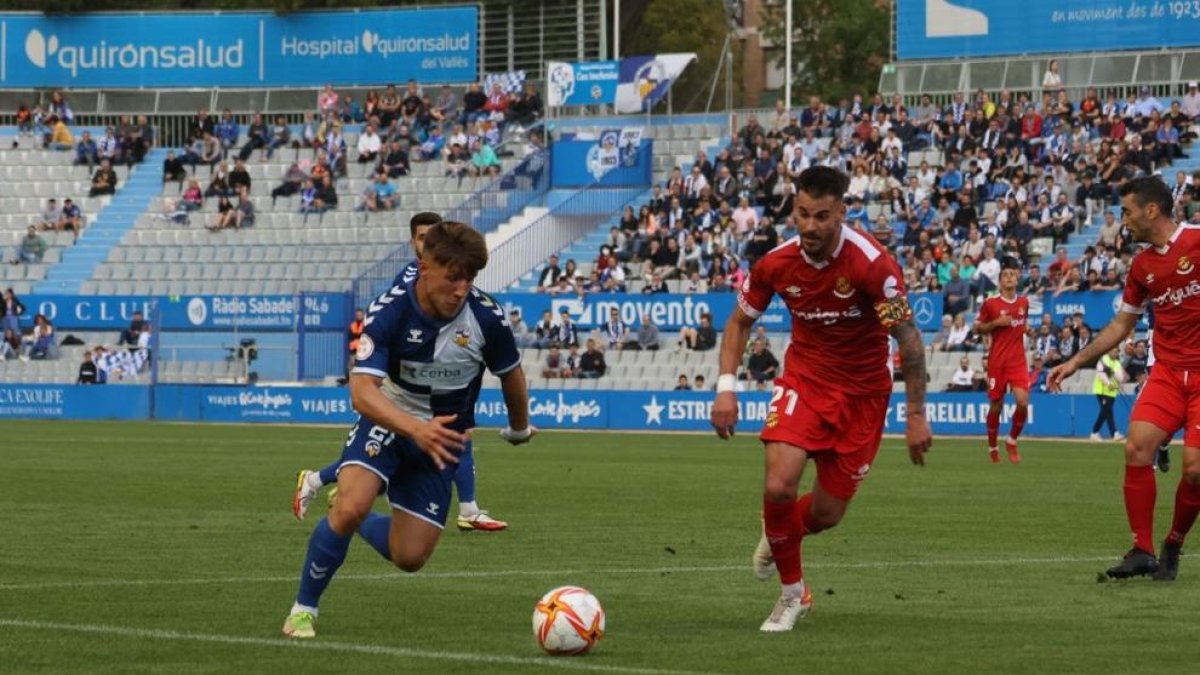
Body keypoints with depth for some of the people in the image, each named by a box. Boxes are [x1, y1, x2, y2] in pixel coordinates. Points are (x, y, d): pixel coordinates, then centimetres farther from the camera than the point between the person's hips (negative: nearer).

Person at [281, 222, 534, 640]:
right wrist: (416, 429, -50)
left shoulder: (486, 319, -18)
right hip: (387, 421, -2)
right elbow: (362, 392, -34)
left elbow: (511, 374, 3)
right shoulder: (390, 313, -25)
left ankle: (358, 524, 32)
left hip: (442, 438, 3)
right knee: (351, 506, -29)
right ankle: (303, 610, -8)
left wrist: (519, 428, 21)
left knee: (410, 558, -3)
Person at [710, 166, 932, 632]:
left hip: (862, 391, -2)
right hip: (804, 379, 2)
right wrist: (726, 386, -7)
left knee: (826, 514, 3)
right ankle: (792, 593, 3)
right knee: (779, 486, -21)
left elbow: (909, 339, -16)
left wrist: (916, 414, -16)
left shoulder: (871, 263, -23)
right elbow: (740, 322, 6)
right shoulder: (776, 264, -12)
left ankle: (779, 532, 41)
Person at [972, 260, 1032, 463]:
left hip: (1018, 361, 2)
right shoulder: (990, 303, -2)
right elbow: (978, 328, 2)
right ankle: (992, 447, 24)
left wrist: (1025, 328, 4)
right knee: (996, 405, 4)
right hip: (997, 361, -2)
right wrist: (996, 323, -13)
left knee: (1023, 401, -15)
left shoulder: (1023, 302, 8)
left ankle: (1012, 441, 7)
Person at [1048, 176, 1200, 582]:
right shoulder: (1142, 266, 11)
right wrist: (1075, 362, 19)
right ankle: (1142, 551, -7)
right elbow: (1121, 325, 21)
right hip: (1167, 372, 5)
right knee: (1137, 447, -13)